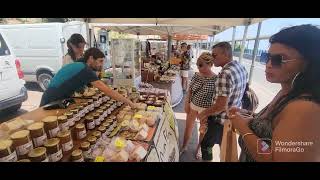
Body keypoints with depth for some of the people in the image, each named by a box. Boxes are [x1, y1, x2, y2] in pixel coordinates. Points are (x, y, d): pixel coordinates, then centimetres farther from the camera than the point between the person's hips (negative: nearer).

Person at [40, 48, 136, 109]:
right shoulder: (85, 70, -19)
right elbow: (107, 91, -24)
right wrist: (129, 102, -21)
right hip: (52, 103, -9)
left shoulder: (79, 65, 9)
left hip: (51, 99, 9)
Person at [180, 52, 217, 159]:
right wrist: (186, 104, 2)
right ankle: (184, 147, 40)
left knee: (203, 130, 17)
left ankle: (198, 149, 44)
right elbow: (189, 90, 4)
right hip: (193, 105, 4)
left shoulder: (216, 79, -20)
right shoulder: (196, 76, -6)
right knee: (188, 126, 18)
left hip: (206, 109, -3)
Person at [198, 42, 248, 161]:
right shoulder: (242, 68, 0)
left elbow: (221, 106, -30)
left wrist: (204, 114, -15)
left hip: (221, 120, -8)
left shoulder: (225, 74, -29)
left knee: (206, 145, 12)